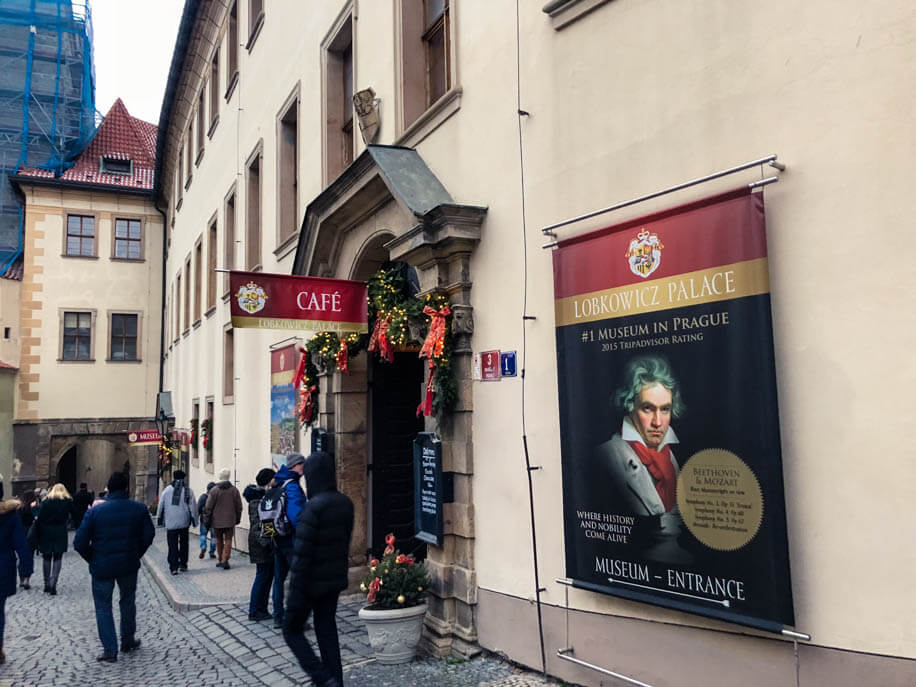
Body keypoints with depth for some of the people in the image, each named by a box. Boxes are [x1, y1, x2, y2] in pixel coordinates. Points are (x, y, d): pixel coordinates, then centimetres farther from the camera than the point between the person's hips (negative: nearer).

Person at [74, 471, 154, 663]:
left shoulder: (95, 511, -11)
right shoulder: (139, 509, -6)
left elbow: (79, 543, -11)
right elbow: (148, 535, 0)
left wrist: (92, 559, 4)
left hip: (102, 567, -2)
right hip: (129, 567, 2)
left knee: (103, 607, 10)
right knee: (128, 603, 21)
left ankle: (110, 650, 8)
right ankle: (128, 641, 32)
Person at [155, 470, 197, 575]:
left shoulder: (167, 490, 1)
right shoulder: (188, 490, 0)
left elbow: (160, 505, 6)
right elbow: (193, 506, 0)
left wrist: (159, 519, 17)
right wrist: (194, 520, 7)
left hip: (170, 523, 0)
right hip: (184, 522, 0)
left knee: (172, 546, 3)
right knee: (183, 544, 15)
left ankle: (173, 567, -2)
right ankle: (183, 564, 18)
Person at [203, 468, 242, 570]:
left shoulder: (214, 490, -7)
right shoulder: (234, 489, 0)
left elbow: (209, 507, -5)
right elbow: (239, 506, 5)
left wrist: (208, 519, 5)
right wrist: (238, 518, 15)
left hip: (217, 521, 0)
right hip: (230, 521, 0)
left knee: (219, 540, 14)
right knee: (228, 540, 2)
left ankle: (220, 560, 20)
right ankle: (225, 560, -10)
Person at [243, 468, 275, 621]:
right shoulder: (256, 498, -15)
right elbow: (256, 524, -20)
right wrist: (264, 543, -22)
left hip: (268, 541, 9)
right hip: (261, 542, -9)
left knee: (268, 575, 12)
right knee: (262, 575, -2)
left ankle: (262, 609, 20)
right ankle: (254, 611, 8)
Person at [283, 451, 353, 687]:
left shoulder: (313, 507, -22)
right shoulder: (345, 504, 2)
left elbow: (302, 554, -21)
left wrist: (295, 593, -16)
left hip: (311, 582, -7)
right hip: (334, 581, 7)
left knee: (292, 630, 11)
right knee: (327, 632, 16)